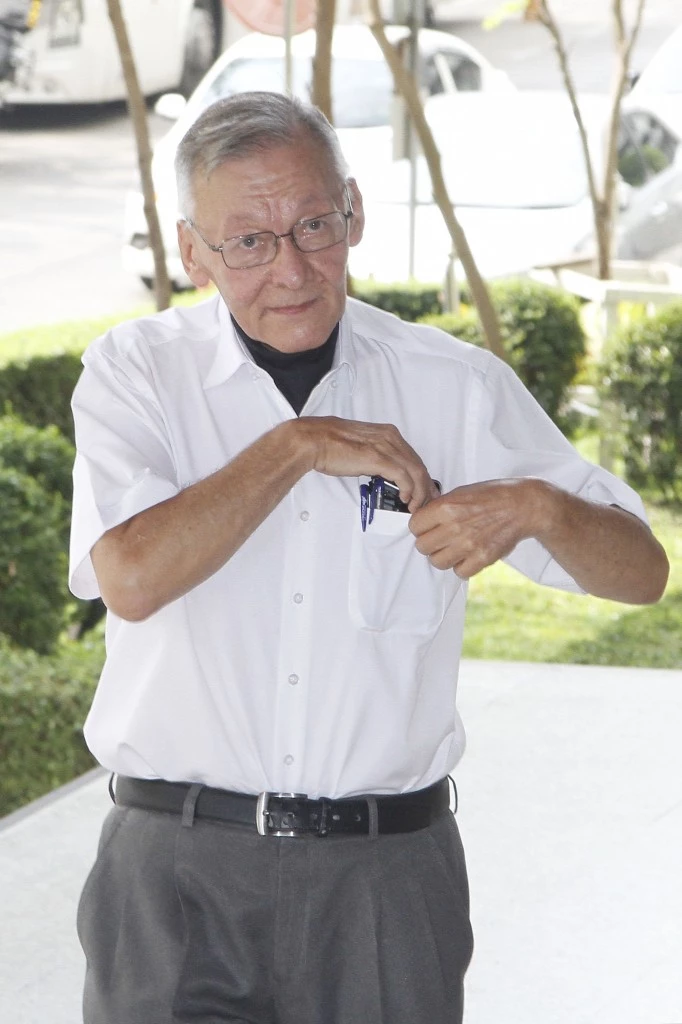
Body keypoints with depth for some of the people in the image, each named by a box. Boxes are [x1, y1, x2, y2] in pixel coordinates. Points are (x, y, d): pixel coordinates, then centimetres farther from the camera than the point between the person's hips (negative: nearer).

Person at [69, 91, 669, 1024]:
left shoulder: (458, 386, 4)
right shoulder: (137, 373, 0)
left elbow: (641, 572, 6)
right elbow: (131, 577, -17)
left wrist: (538, 507, -15)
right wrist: (299, 446, -13)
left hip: (388, 876, 1)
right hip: (181, 871, -1)